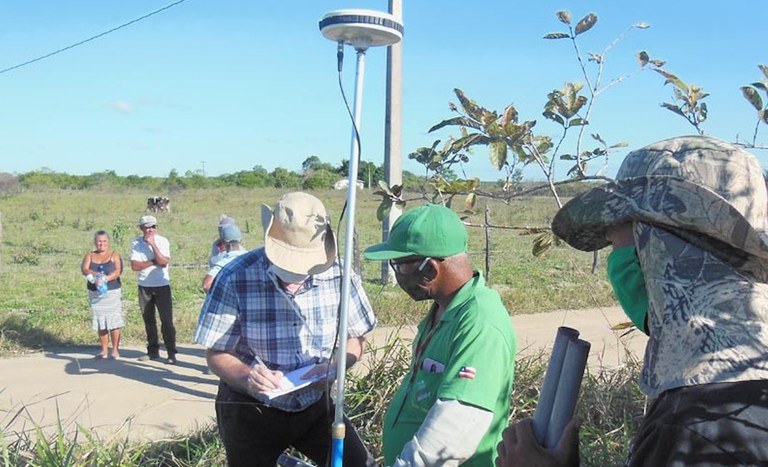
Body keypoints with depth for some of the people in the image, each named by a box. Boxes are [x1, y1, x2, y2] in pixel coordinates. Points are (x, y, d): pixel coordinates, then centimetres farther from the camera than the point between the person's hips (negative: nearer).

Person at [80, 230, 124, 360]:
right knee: (100, 323, 6)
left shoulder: (114, 255, 2)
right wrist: (95, 274, -27)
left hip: (112, 292, -3)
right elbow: (84, 269, -6)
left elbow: (118, 271, -11)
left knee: (113, 322, -4)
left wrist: (105, 278, -28)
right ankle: (104, 350, 15)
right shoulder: (90, 255, 9)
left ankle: (115, 350, 3)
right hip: (95, 293, 3)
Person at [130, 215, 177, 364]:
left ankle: (171, 353, -2)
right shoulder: (136, 243, -1)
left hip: (162, 286, -3)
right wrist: (154, 262, -15)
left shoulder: (163, 241, -8)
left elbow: (163, 262, -20)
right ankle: (153, 351, 22)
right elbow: (135, 266, -9)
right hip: (144, 287, 3)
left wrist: (153, 244, -22)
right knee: (148, 320, 11)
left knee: (167, 320, -6)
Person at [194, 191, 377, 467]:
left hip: (316, 403, 2)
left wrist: (334, 367, -20)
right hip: (250, 410, -1)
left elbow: (356, 339, 0)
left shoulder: (338, 275, -14)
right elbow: (216, 354, -12)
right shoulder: (235, 279, -20)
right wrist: (246, 376, -31)